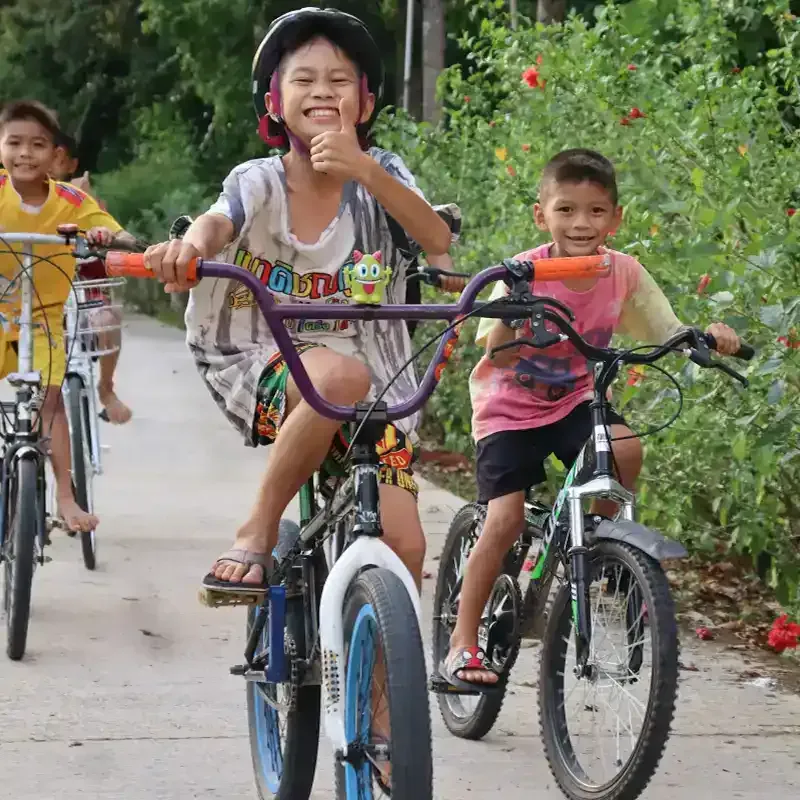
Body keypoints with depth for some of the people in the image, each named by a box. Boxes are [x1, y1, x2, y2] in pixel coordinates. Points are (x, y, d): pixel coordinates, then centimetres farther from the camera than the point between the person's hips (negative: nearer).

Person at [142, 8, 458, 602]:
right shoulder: (260, 182, -3)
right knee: (340, 375, -37)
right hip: (261, 368, -2)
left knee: (404, 546, -16)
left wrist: (364, 171, -31)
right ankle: (258, 532, -20)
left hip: (372, 385, 2)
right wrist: (191, 243, -51)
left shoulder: (381, 174, 2)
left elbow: (437, 240, -17)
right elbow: (218, 222, -26)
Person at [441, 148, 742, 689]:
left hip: (575, 400, 3)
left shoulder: (624, 273, -12)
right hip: (510, 406, -3)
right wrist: (507, 319, -46)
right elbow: (497, 357, -24)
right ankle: (462, 643, -1)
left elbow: (668, 334, -5)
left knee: (626, 448, -28)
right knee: (504, 521, -14)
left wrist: (708, 336, -26)